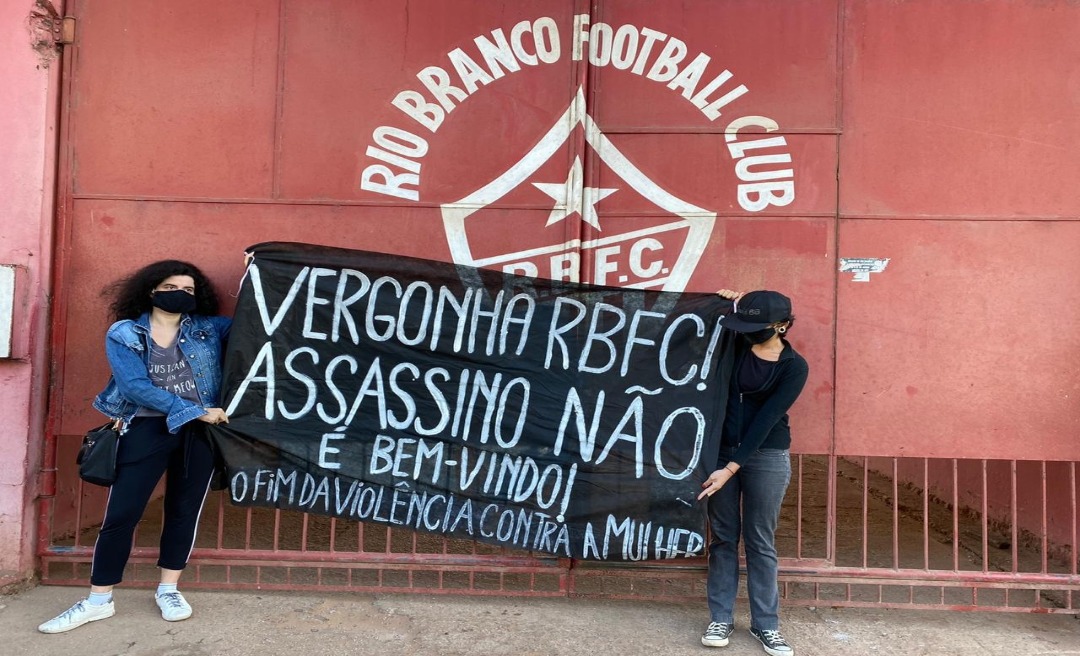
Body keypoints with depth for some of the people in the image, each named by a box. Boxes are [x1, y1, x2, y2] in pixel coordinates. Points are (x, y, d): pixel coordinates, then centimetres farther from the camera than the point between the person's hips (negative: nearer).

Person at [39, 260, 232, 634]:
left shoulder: (206, 328, 6)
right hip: (148, 428, -1)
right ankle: (98, 601, 18)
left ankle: (168, 590, 25)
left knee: (185, 510, 9)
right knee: (121, 512, 2)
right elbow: (136, 387, -11)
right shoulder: (124, 334, 0)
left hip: (200, 431, 2)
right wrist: (194, 411, -15)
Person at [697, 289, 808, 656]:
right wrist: (729, 304, 1)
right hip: (722, 450, 2)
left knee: (760, 541, 5)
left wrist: (732, 468, -18)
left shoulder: (794, 367, -8)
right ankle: (721, 619, 17)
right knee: (723, 537, 7)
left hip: (766, 457, -2)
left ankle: (766, 624, 18)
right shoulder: (737, 345, 0)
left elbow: (767, 418, -14)